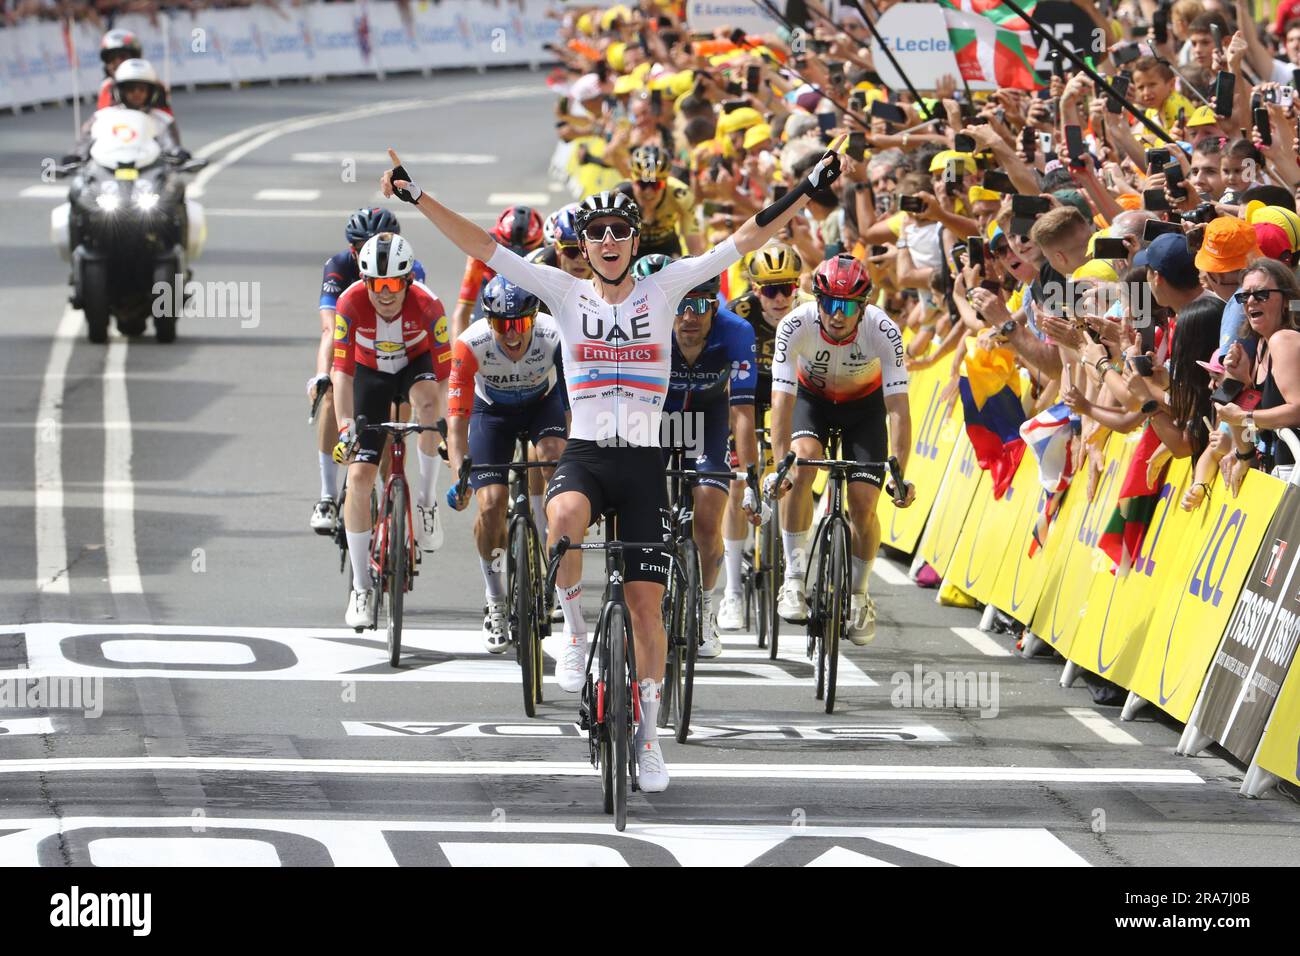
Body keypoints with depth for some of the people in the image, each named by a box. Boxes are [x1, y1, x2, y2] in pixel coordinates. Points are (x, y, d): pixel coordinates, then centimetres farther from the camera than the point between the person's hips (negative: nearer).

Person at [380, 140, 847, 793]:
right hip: (584, 453, -1)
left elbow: (746, 239, 1)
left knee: (646, 602, -2)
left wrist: (808, 189, -6)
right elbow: (481, 247, -1)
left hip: (643, 462, 1)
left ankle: (647, 734, 14)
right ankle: (575, 628, -11)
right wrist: (417, 198, -9)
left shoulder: (661, 290, 3)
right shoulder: (567, 294, 3)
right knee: (564, 518, -37)